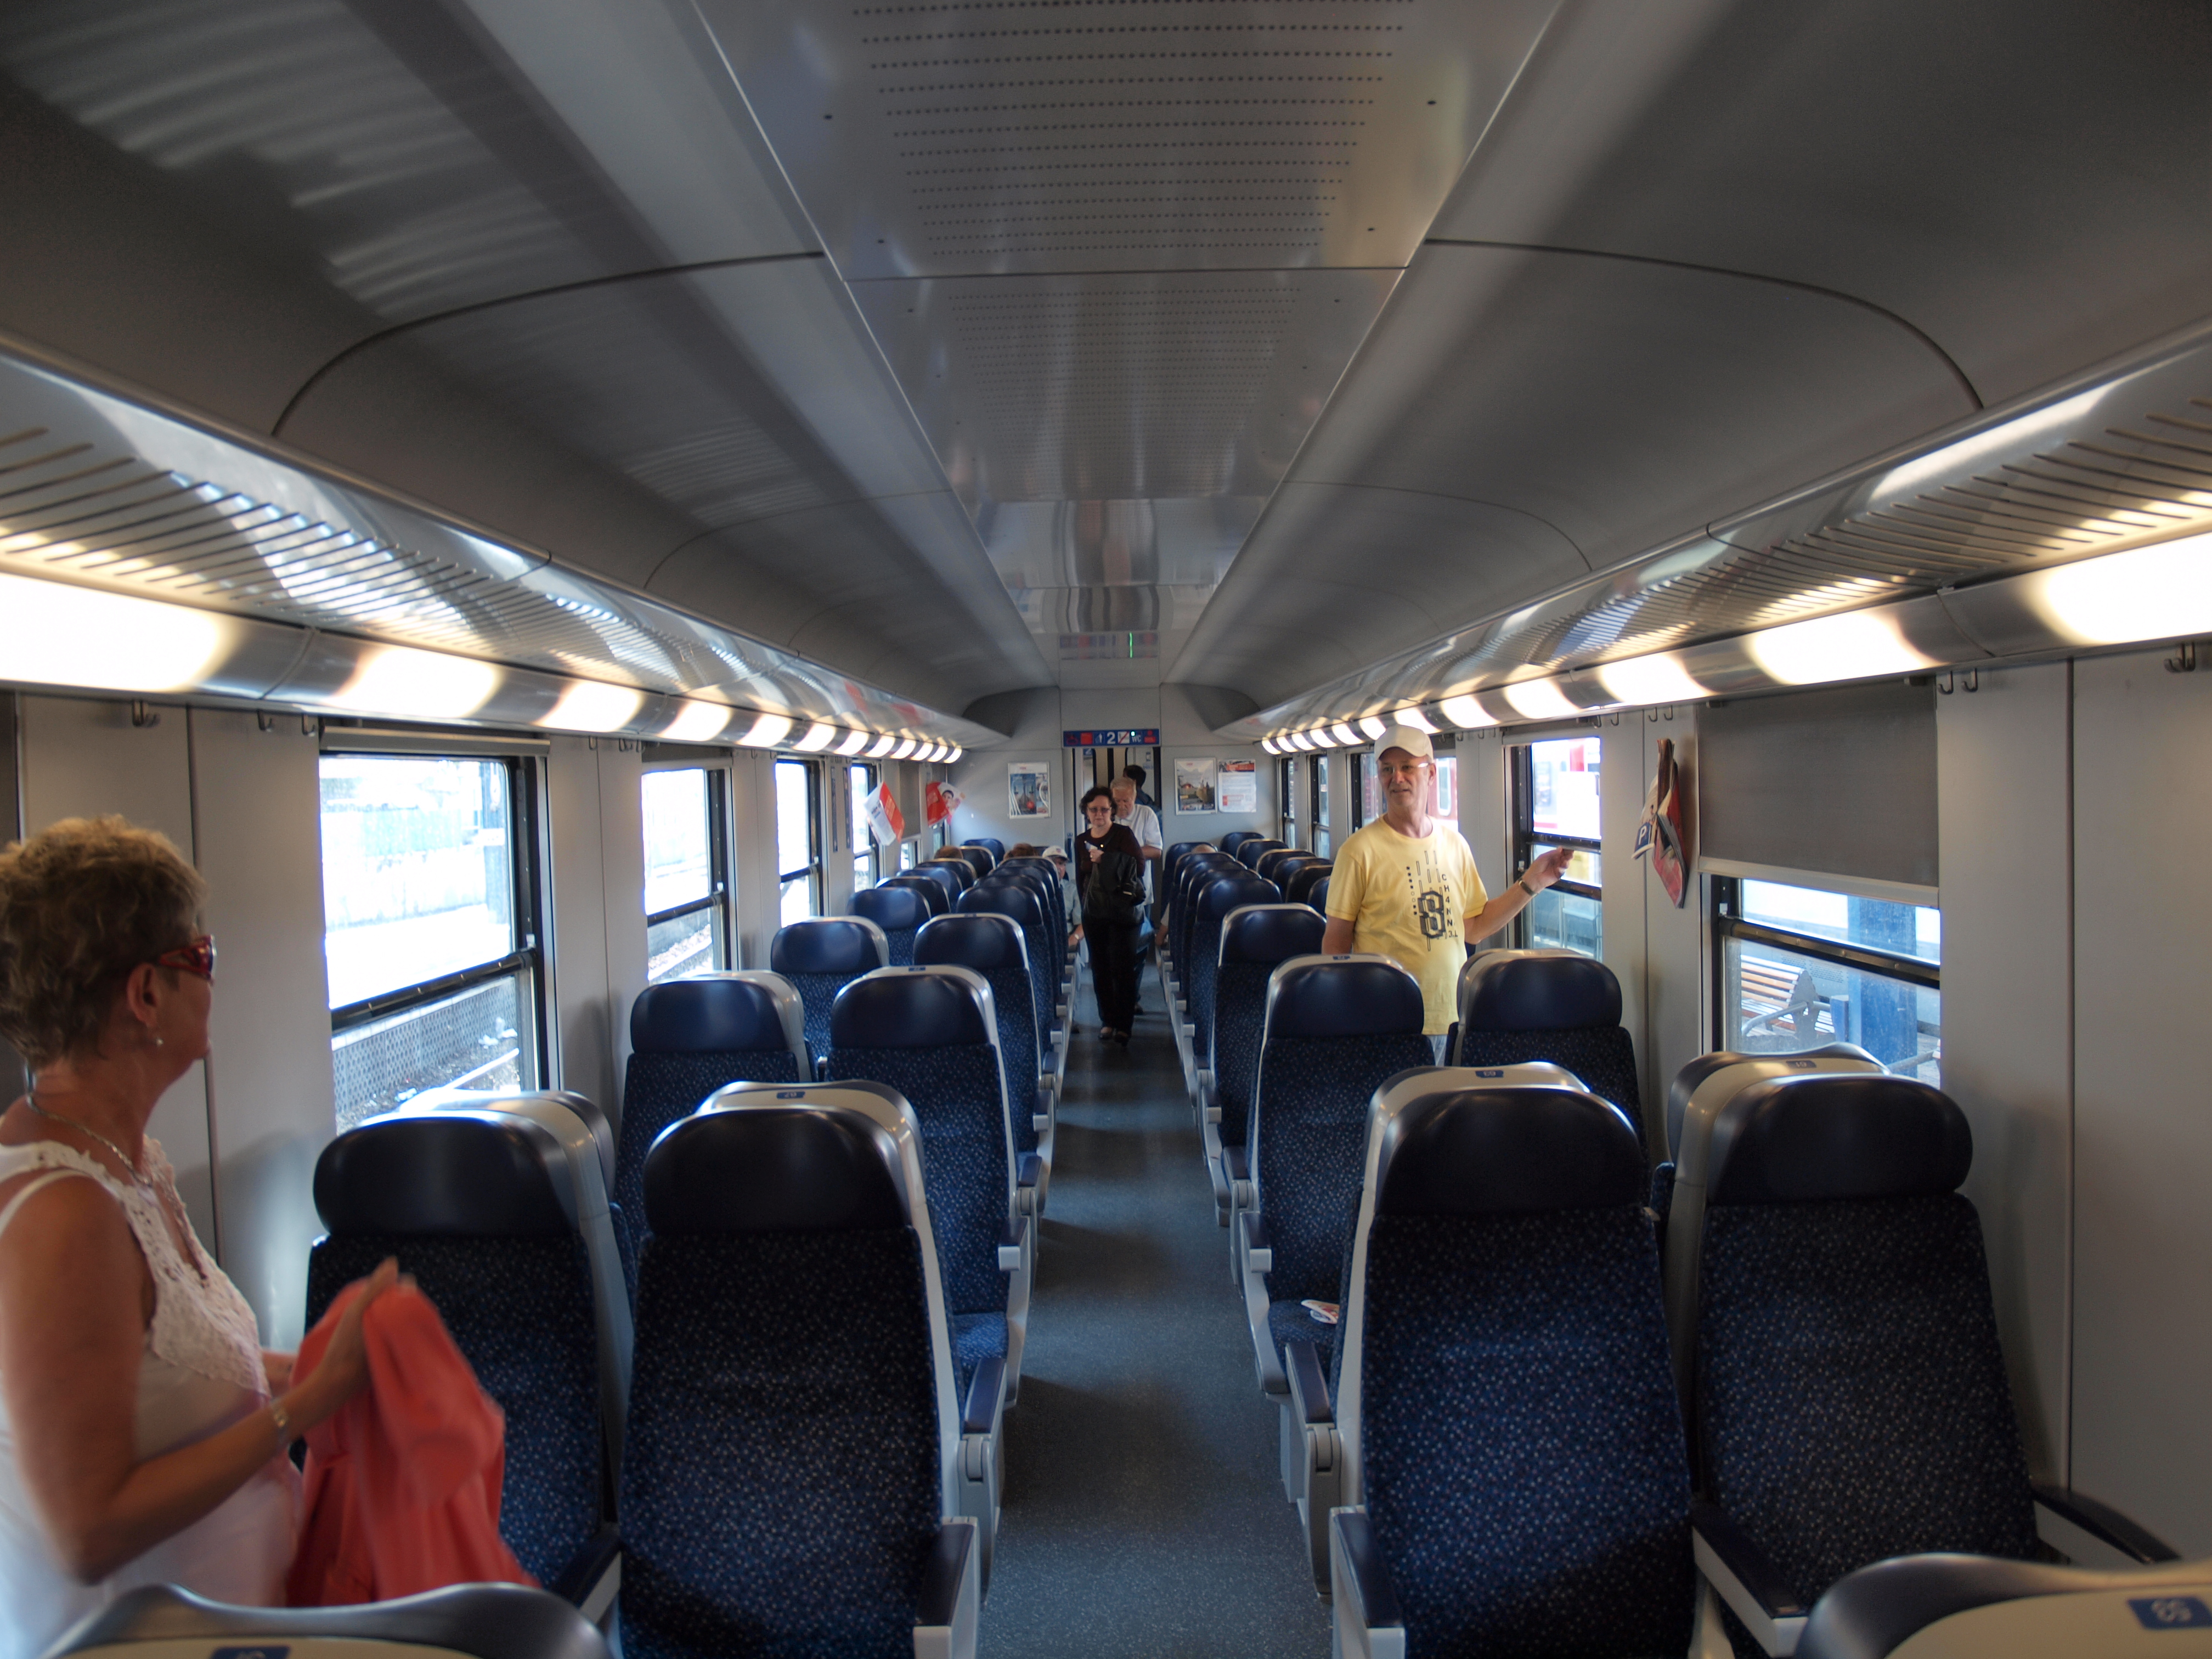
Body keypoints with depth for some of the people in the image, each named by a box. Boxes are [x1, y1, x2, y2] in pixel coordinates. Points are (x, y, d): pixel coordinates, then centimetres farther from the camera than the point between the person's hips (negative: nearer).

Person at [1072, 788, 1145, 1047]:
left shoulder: (1123, 834, -3)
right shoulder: (1081, 841, 9)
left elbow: (1138, 867, -15)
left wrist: (1106, 859, -23)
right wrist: (1085, 904, 13)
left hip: (1123, 912, -4)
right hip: (1094, 915, 4)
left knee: (1123, 969, -5)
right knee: (1100, 968, 5)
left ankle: (1124, 1025, 2)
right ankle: (1107, 1020, 16)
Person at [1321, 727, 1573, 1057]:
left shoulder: (1455, 844, 10)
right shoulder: (1360, 850, -7)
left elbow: (1473, 929, 13)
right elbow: (1336, 943, -5)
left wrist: (1531, 883, 11)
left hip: (1452, 1020, 5)